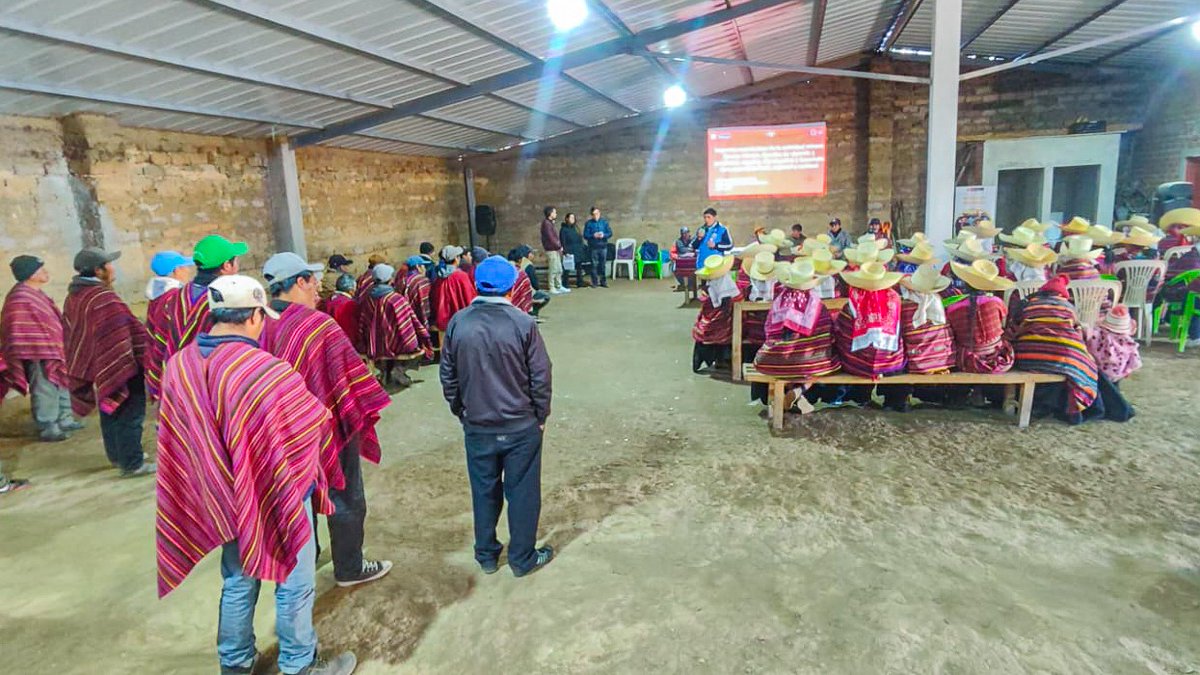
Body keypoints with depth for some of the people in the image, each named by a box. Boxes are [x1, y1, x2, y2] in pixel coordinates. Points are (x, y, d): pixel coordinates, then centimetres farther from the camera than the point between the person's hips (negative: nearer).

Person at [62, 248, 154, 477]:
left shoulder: (73, 296, 9)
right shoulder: (104, 297, -22)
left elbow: (71, 333, 18)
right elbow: (130, 330, -20)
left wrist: (81, 363, 26)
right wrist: (149, 351, -8)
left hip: (95, 367, 10)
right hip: (120, 365, -10)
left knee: (110, 411, 21)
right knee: (129, 414, -3)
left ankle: (116, 454, 33)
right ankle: (132, 464, 0)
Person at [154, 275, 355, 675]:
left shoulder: (178, 364, -7)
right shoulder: (264, 369, -28)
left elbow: (178, 437, 4)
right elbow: (315, 419, -16)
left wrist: (215, 481, 16)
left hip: (225, 495, 6)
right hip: (277, 492, -6)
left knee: (238, 583, 24)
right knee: (294, 584, 13)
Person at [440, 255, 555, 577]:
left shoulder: (458, 323, -6)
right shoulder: (523, 323, -14)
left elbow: (448, 377, 2)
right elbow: (540, 377, -10)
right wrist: (541, 416, 4)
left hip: (477, 427, 3)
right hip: (521, 426, -3)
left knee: (484, 491, 17)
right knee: (522, 491, 11)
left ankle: (486, 555, 32)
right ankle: (523, 558, 25)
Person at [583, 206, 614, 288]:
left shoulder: (604, 222, 7)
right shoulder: (588, 223, 0)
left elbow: (610, 233, 3)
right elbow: (585, 235, -3)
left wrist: (603, 235, -16)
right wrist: (593, 236, -19)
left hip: (603, 246, 2)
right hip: (593, 247, -2)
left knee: (603, 265, 6)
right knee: (594, 265, -2)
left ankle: (603, 282, 15)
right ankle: (595, 282, 5)